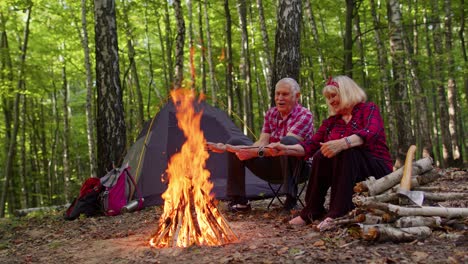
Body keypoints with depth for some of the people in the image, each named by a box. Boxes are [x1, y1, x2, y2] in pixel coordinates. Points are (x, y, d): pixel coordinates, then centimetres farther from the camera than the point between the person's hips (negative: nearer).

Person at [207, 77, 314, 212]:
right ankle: (238, 201, -7)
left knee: (288, 142, -37)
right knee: (234, 142, -3)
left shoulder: (304, 115, -13)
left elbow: (286, 144, -27)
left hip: (295, 167, -6)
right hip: (271, 167, 6)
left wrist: (255, 152, -38)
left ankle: (291, 195, -23)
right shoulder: (270, 114, 6)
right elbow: (262, 143, -7)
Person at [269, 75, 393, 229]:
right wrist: (286, 149, -13)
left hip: (376, 170, -4)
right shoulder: (331, 121, 14)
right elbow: (311, 145, 5)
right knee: (320, 157, -24)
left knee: (346, 152, -33)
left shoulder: (369, 109, 0)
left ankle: (338, 214, -37)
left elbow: (370, 133, -22)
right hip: (345, 177, 4)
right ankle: (312, 212, -18)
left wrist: (343, 143, -41)